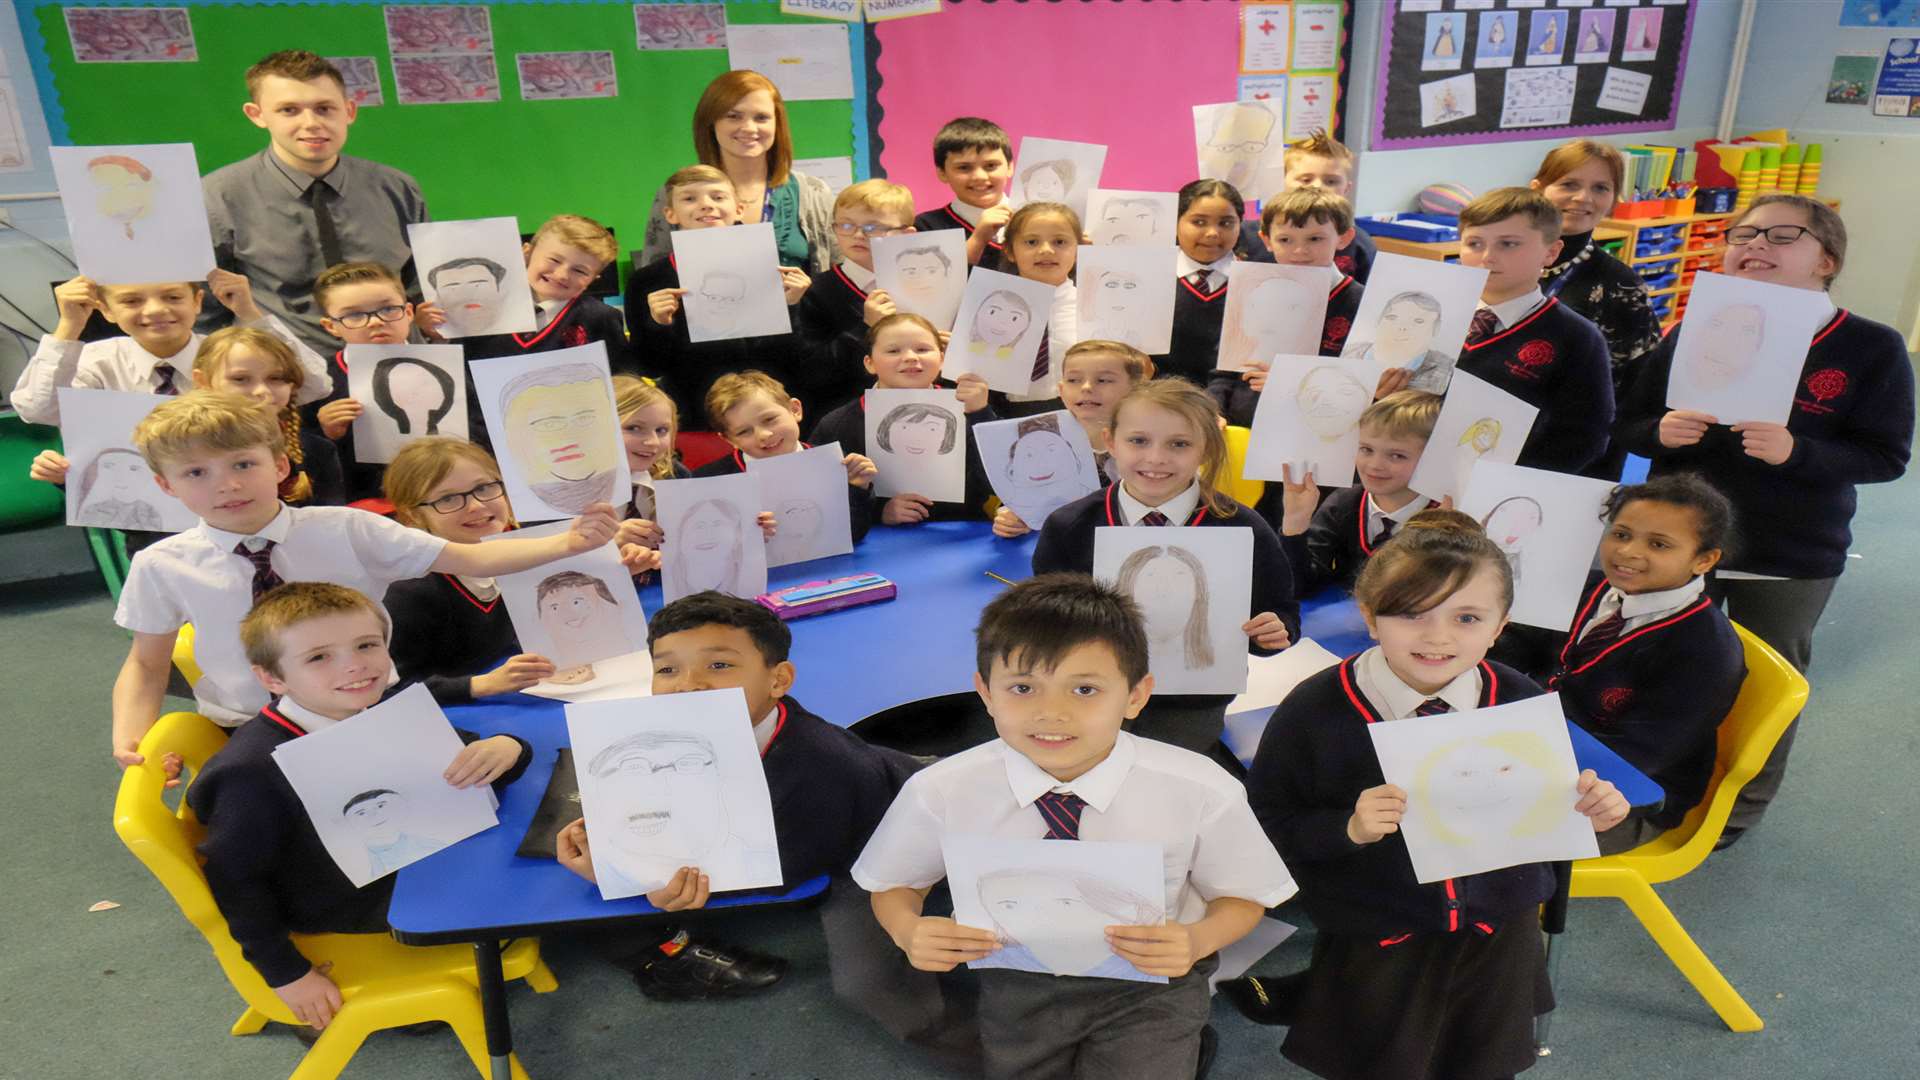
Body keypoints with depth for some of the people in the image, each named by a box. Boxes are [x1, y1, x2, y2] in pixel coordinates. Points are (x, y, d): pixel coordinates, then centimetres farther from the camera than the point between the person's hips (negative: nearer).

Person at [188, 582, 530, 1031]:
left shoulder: (382, 711, -12)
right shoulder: (253, 771, -28)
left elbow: (460, 753, -3)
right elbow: (235, 881, -18)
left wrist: (503, 747, -27)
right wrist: (286, 975, -13)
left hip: (400, 858, 6)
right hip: (342, 907, -6)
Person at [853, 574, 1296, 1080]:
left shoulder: (1201, 792, -21)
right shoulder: (941, 792, -19)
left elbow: (1242, 898, -4)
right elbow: (894, 885, 0)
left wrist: (1196, 940, -25)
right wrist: (907, 931, -22)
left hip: (1149, 986, -1)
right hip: (1019, 983, 2)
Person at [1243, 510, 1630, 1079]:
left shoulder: (1523, 702, -11)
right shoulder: (1316, 710, -21)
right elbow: (1267, 820, -15)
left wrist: (1584, 809, -17)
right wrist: (1346, 828, -30)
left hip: (1498, 939, 3)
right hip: (1373, 947, -3)